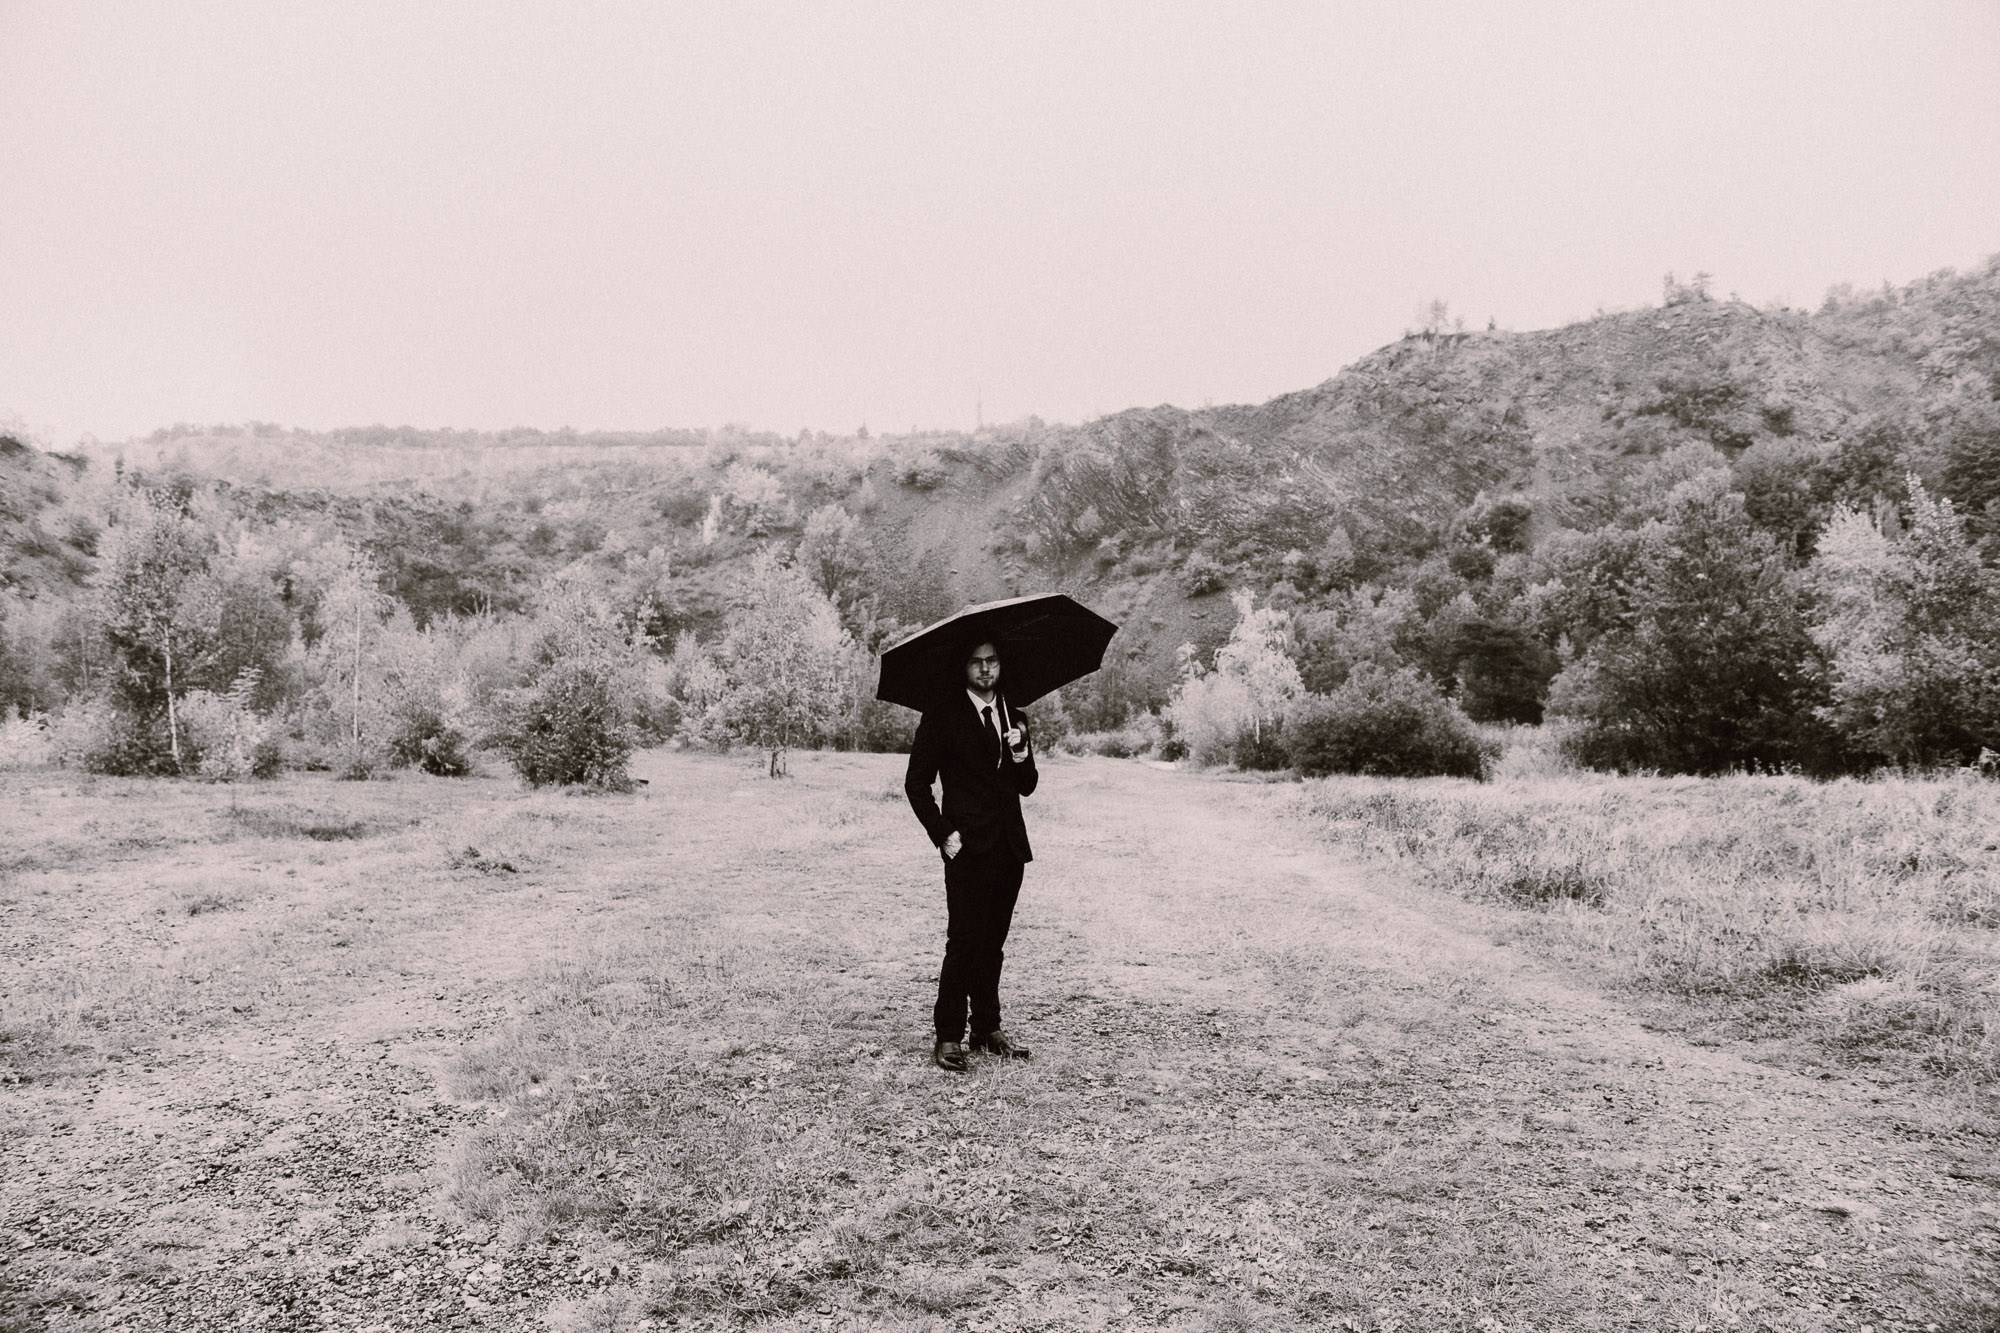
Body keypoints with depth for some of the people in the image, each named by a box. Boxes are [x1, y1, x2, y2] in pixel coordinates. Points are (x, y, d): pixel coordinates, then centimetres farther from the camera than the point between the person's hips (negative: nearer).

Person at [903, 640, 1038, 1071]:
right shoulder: (942, 717, -1)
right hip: (969, 845, -5)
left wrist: (1021, 754, -5)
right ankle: (949, 1037, -2)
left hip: (1009, 844, 5)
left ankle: (988, 1028, 19)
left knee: (993, 942, 10)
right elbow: (917, 783, -2)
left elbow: (1027, 786, 15)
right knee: (965, 939, -9)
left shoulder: (1015, 718, 16)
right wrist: (942, 834, -10)